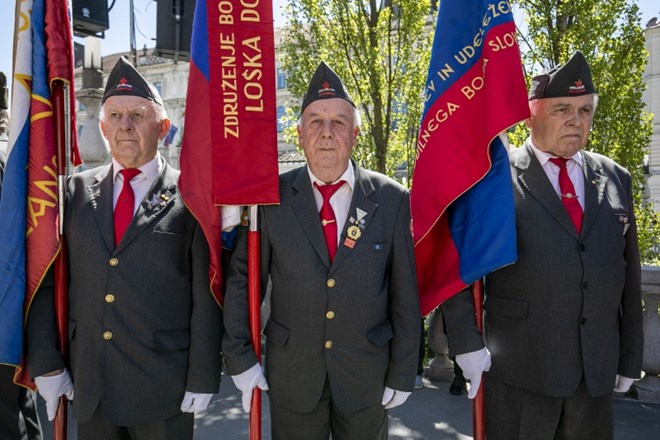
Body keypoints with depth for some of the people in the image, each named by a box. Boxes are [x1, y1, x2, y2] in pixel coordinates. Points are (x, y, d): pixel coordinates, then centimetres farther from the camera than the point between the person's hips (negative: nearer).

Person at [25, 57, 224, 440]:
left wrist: (203, 377, -8)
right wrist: (45, 363, 2)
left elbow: (207, 296, -8)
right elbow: (46, 281, 6)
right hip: (88, 385, 4)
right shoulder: (77, 191, 4)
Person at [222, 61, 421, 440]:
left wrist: (403, 374, -1)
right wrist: (240, 359, -4)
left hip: (366, 377, 0)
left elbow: (405, 295, -4)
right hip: (291, 377, 0)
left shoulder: (391, 199, -7)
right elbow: (241, 279, -1)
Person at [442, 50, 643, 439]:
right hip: (518, 366, -4)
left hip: (598, 369, 5)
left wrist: (631, 356, 11)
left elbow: (628, 275, 10)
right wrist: (466, 342, -11)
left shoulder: (615, 179, 8)